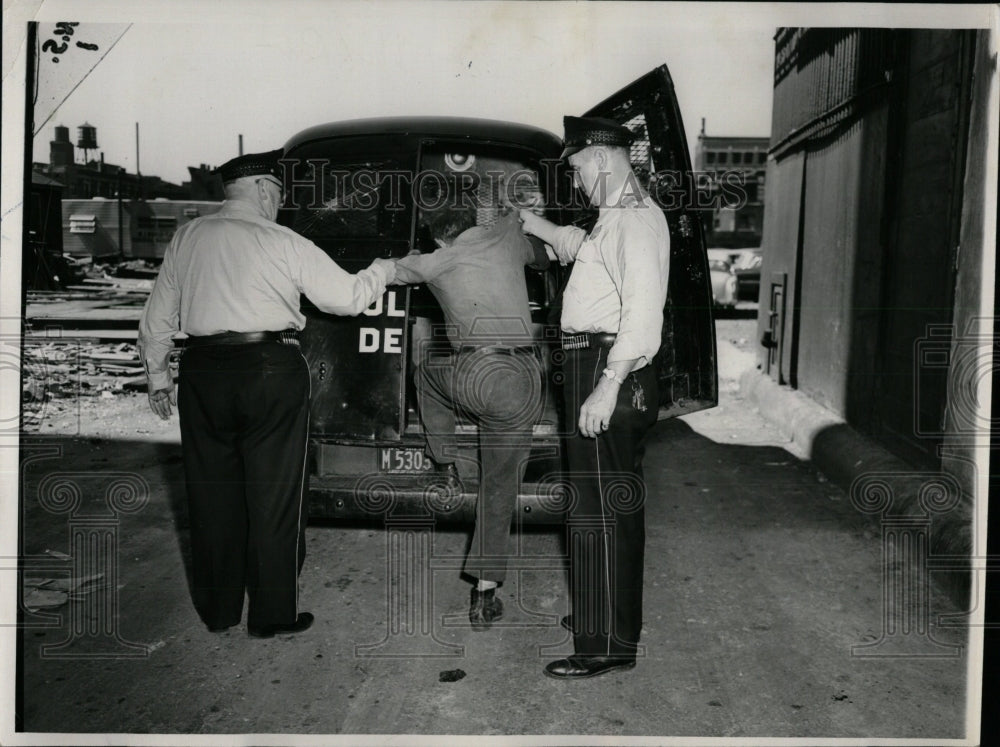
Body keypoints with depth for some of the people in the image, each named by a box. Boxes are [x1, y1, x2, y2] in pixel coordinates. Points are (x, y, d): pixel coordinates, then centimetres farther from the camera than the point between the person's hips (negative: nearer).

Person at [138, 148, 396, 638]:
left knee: (212, 494, 14)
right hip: (271, 372, -4)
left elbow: (158, 316, 10)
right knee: (272, 497, 7)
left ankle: (217, 610, 26)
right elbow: (347, 297, -1)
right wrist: (382, 271, 17)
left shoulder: (187, 239, 7)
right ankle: (272, 614, 15)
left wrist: (157, 373, 20)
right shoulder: (283, 244, -5)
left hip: (202, 371, 4)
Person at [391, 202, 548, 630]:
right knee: (500, 487, 12)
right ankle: (484, 594, 10)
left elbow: (393, 271, 30)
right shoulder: (507, 235, 15)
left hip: (470, 377, -1)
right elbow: (543, 260, 35)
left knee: (424, 363, 34)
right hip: (522, 381, 1)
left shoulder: (435, 263, 12)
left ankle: (446, 469, 31)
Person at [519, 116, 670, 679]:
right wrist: (521, 216, 41)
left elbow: (644, 311, -24)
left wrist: (607, 387, -28)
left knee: (602, 509, -6)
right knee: (613, 505, 19)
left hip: (612, 369, -10)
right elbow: (571, 243, 41)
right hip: (599, 369, 10)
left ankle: (608, 646, 3)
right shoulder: (616, 217, 19)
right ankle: (606, 616, 33)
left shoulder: (636, 218, -13)